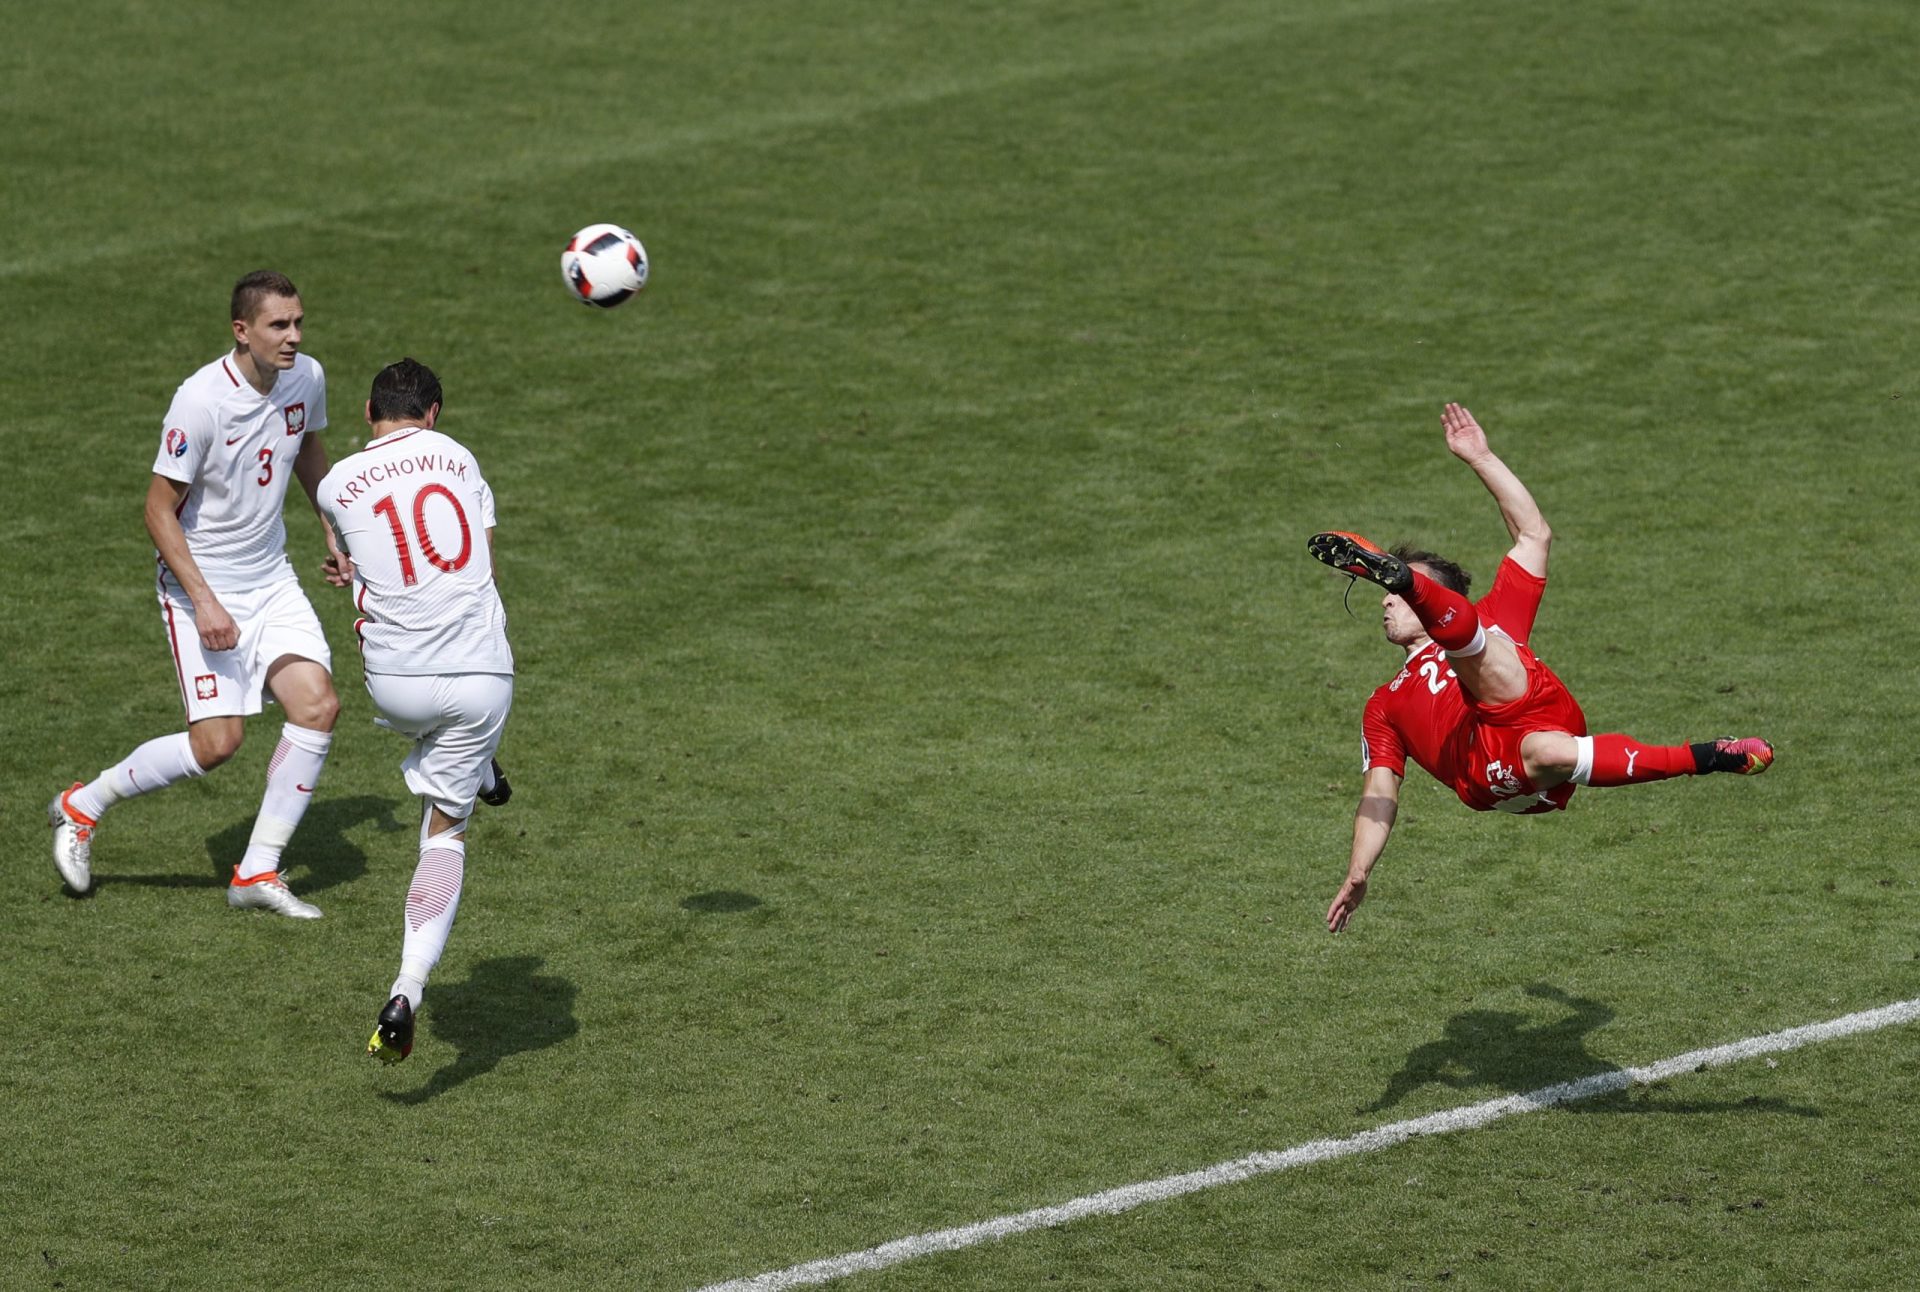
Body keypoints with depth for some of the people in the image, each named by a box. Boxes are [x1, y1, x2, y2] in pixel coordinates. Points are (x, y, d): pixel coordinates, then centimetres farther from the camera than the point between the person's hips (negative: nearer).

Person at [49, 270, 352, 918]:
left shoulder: (306, 378, -4)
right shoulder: (200, 401, -24)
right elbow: (159, 509, -18)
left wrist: (335, 535, 17)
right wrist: (203, 602, -22)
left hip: (272, 580, 6)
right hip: (202, 586, -6)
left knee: (319, 705, -9)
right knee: (216, 743, -12)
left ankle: (258, 872, 2)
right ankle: (81, 806, 12)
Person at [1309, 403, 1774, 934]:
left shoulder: (1490, 621, 35)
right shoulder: (1386, 706, 40)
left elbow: (1533, 534, 29)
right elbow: (1380, 796, 30)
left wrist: (1479, 457, 25)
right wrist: (1357, 875, 14)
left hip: (1532, 708, -1)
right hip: (1488, 779, 1)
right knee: (1546, 755, -33)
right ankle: (1703, 758, -35)